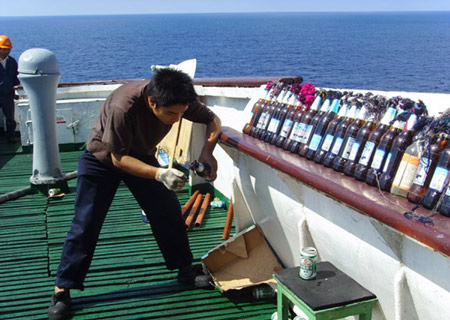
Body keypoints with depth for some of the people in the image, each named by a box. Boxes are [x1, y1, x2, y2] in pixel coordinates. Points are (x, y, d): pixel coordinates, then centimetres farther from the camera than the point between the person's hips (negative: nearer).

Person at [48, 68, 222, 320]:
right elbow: (118, 158, -32)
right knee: (86, 223, -5)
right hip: (103, 157, -4)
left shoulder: (179, 101, -25)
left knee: (168, 212, 0)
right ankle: (62, 289, 6)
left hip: (142, 155, 5)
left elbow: (213, 120, -10)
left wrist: (207, 154, -29)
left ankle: (186, 269, 18)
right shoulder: (122, 108, -41)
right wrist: (160, 174, -43)